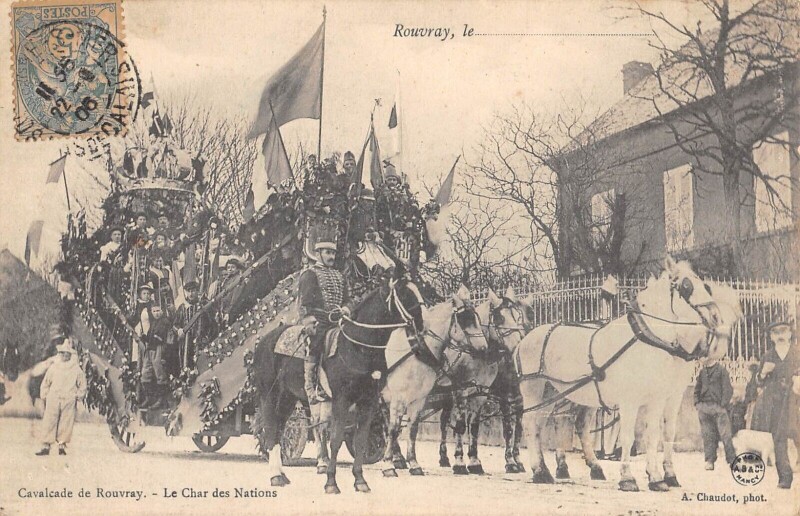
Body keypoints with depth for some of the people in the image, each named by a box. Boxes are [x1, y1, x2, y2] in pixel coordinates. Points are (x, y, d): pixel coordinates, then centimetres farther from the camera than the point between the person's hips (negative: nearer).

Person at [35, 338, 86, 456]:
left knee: (66, 423, -3)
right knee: (49, 423, -1)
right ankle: (46, 446, 2)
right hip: (53, 401, 1)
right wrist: (45, 396, 9)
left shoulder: (76, 369, 4)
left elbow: (82, 385, 11)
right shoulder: (54, 367, 9)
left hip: (69, 401, -1)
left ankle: (62, 445, 2)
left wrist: (78, 396, 6)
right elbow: (45, 383, 16)